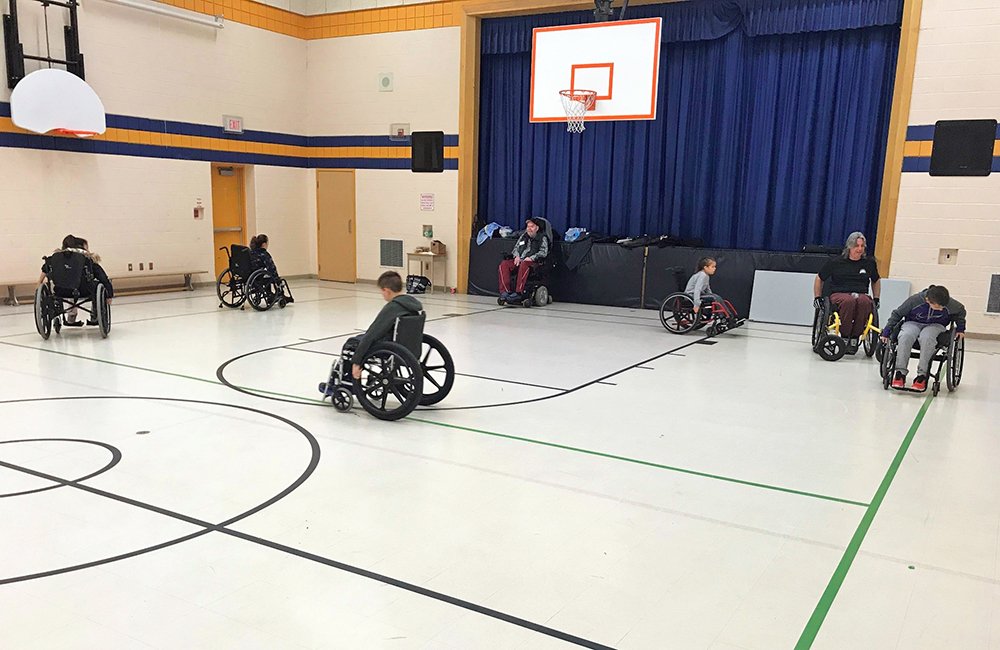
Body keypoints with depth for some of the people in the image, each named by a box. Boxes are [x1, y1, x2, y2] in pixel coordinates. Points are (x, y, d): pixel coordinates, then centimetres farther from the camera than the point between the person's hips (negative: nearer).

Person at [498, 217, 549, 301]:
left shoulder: (542, 238, 8)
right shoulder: (523, 236, 24)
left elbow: (543, 252, -4)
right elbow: (516, 247, 27)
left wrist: (531, 258, -18)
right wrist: (517, 256, 3)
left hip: (533, 262, -6)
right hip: (520, 260, 6)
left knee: (524, 264, -41)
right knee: (504, 264, -22)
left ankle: (518, 292, -46)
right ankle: (505, 291, -32)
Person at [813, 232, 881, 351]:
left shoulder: (870, 262, 15)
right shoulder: (837, 262, 7)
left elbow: (876, 281, 33)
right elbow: (819, 278, 17)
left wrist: (876, 299, 24)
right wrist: (817, 297, 11)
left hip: (861, 294, 2)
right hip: (839, 294, -2)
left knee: (865, 302, -37)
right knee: (849, 301, -40)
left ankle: (855, 337, -26)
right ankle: (845, 336, -26)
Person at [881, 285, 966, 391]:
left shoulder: (950, 304, -15)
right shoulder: (915, 299, -19)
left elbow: (961, 311, 11)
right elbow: (897, 314, -5)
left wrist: (960, 329, 7)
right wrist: (886, 332, -5)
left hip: (935, 325, 0)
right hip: (913, 323, 0)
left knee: (926, 338, -38)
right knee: (905, 336, -36)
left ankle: (922, 375, -31)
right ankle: (900, 372, -29)